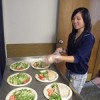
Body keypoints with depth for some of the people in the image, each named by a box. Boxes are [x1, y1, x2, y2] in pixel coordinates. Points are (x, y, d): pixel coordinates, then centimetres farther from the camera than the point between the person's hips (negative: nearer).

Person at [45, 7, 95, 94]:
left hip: (79, 74, -6)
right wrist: (62, 50, -10)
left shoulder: (89, 38, -22)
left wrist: (58, 57, -42)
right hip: (69, 69, 6)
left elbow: (78, 57, -30)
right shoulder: (72, 35, -2)